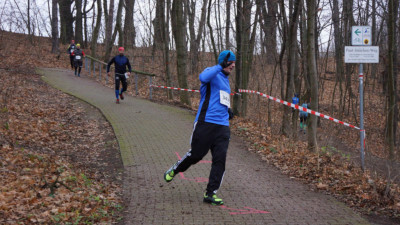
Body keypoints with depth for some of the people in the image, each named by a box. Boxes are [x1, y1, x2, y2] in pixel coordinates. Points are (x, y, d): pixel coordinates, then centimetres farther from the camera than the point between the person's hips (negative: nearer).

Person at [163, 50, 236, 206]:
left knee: (220, 159, -4)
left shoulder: (225, 80, 22)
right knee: (196, 154, 2)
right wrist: (221, 66, -28)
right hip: (205, 124, -7)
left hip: (223, 127, 7)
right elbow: (203, 77, -29)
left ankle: (210, 193, 2)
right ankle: (174, 170, 31)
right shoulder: (212, 73, -3)